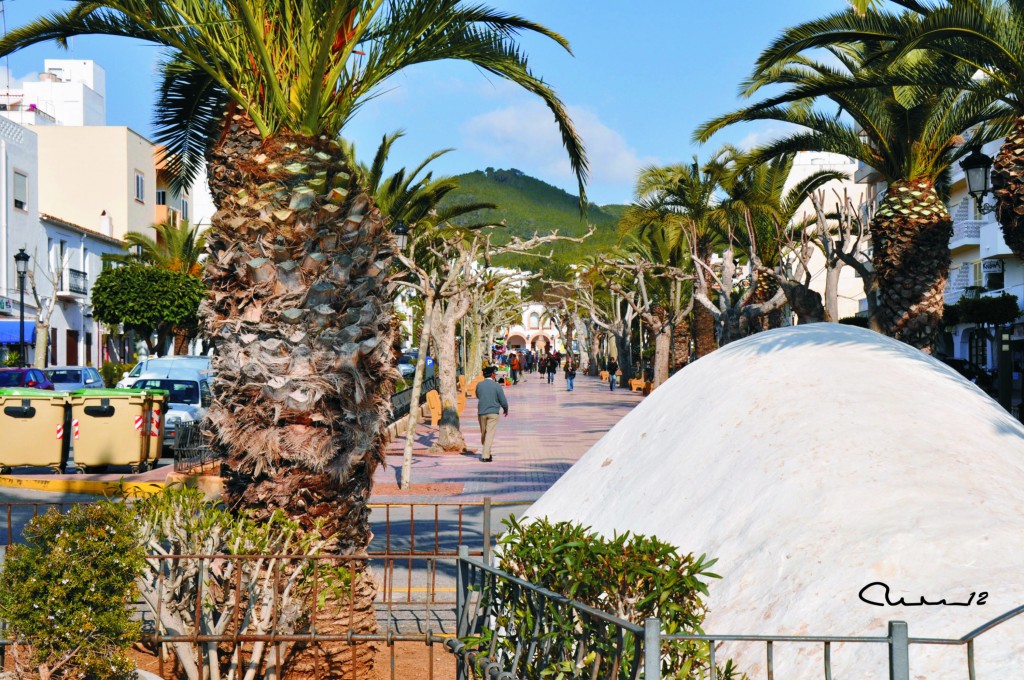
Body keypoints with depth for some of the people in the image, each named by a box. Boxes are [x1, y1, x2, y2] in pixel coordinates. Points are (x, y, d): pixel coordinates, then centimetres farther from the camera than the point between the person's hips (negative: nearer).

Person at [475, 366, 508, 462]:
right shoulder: (496, 386, -8)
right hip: (493, 412, -3)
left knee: (483, 433, 16)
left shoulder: (479, 385, 0)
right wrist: (506, 410, 14)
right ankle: (486, 456, -10)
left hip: (481, 412, 3)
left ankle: (486, 452, 29)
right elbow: (503, 401, -4)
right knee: (490, 434, -4)